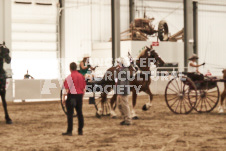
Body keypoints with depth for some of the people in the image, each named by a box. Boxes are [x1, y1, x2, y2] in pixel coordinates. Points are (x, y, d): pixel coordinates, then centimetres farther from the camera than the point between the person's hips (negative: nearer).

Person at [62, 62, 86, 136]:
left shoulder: (69, 77, -11)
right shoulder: (81, 76, 7)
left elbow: (66, 88, -13)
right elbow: (84, 88, 12)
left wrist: (63, 98, -9)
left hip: (72, 96, -6)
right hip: (80, 96, 6)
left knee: (70, 114, -2)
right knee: (80, 113, 11)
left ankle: (69, 131, -4)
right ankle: (80, 130, 14)